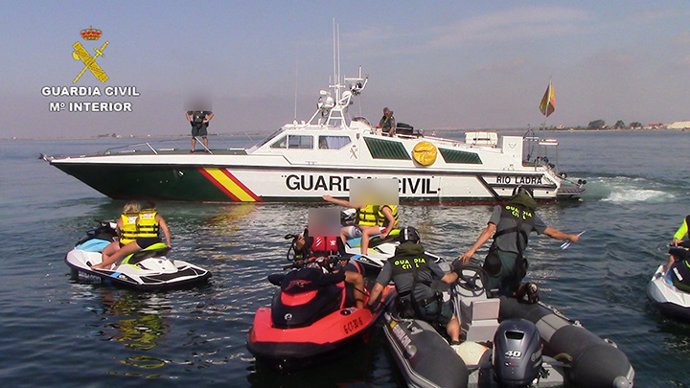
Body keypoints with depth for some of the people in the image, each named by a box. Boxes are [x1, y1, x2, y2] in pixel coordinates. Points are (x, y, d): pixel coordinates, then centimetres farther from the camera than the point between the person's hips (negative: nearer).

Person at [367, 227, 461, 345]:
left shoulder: (391, 263, 10)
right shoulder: (426, 260, 11)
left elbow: (377, 288, 5)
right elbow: (447, 279, 17)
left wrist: (369, 306, 19)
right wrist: (456, 273, 38)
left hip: (408, 312, 0)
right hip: (431, 306, 1)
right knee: (453, 319, 24)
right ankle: (455, 343, 2)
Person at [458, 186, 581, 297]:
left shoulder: (501, 209, 8)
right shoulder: (532, 216, 16)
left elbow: (489, 231, -5)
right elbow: (553, 233, 26)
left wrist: (472, 250, -10)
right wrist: (570, 237, 45)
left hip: (498, 257, -3)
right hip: (517, 262, 3)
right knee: (506, 294, 21)